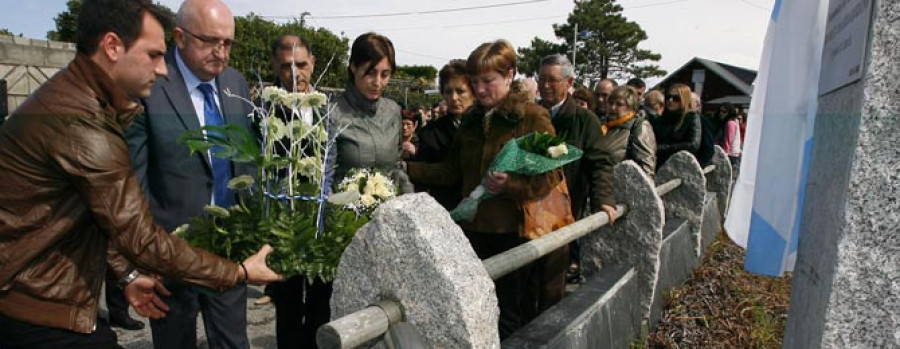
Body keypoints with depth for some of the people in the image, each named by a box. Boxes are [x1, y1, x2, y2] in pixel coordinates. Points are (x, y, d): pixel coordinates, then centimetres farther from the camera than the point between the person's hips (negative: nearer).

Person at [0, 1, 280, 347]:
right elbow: (142, 239, -24)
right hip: (38, 312, -9)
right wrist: (239, 273, -16)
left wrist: (127, 274, 11)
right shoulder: (78, 122, -26)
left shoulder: (72, 96, 6)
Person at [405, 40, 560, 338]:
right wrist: (408, 168, 5)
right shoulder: (471, 120, 12)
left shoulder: (533, 117, -7)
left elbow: (551, 175, -11)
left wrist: (511, 185, -26)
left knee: (506, 313, 7)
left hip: (513, 231, -5)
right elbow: (453, 170, 15)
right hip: (473, 228, 5)